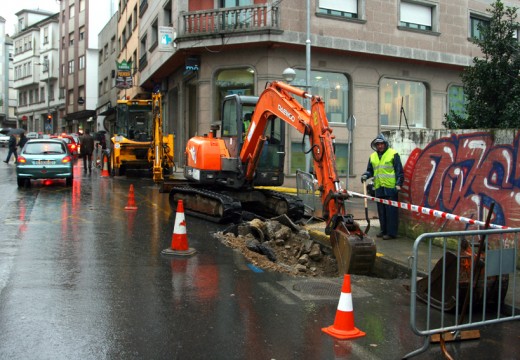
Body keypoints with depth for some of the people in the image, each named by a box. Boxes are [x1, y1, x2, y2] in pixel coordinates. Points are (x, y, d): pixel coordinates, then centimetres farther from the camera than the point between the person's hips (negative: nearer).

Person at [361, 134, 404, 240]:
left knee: (391, 211, -5)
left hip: (390, 187, -6)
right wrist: (366, 175, -1)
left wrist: (398, 184, -11)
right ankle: (384, 230, 21)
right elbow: (370, 170, 21)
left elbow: (399, 171, -4)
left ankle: (391, 232, 0)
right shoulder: (372, 156, 15)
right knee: (381, 211, 11)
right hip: (379, 188, 6)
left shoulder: (393, 154, -2)